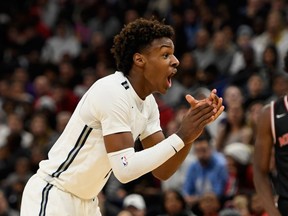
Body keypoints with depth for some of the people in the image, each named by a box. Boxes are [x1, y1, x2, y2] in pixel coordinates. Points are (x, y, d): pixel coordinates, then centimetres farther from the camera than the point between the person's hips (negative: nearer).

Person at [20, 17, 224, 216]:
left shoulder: (148, 103, 4)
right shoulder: (112, 92, -22)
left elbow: (162, 171, 5)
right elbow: (126, 169, -29)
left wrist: (192, 133, -10)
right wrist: (181, 137, -25)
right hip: (51, 196, -10)